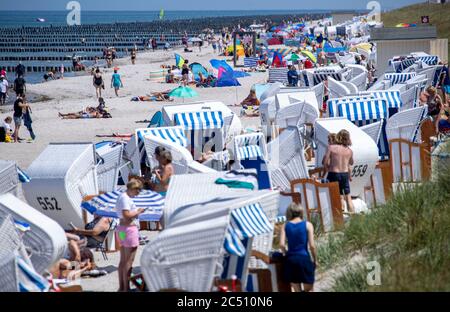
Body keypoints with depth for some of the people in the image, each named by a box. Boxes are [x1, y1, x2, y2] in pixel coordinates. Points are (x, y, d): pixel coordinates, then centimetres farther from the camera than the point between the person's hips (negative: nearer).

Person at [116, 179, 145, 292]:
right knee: (129, 261, -7)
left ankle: (121, 287, 17)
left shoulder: (123, 197, 16)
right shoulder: (125, 198, -15)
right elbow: (126, 215, -24)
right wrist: (137, 211, -11)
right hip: (129, 229, -10)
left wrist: (137, 211, 9)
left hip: (122, 229, 10)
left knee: (123, 261, 13)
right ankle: (126, 288, -5)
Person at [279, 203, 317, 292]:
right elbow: (312, 245, -7)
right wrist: (315, 260, 6)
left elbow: (282, 245, -6)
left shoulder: (285, 226, 5)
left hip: (291, 260, 3)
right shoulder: (307, 225, -1)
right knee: (309, 290, 10)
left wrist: (288, 254, 12)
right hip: (304, 258, -3)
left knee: (297, 291, 12)